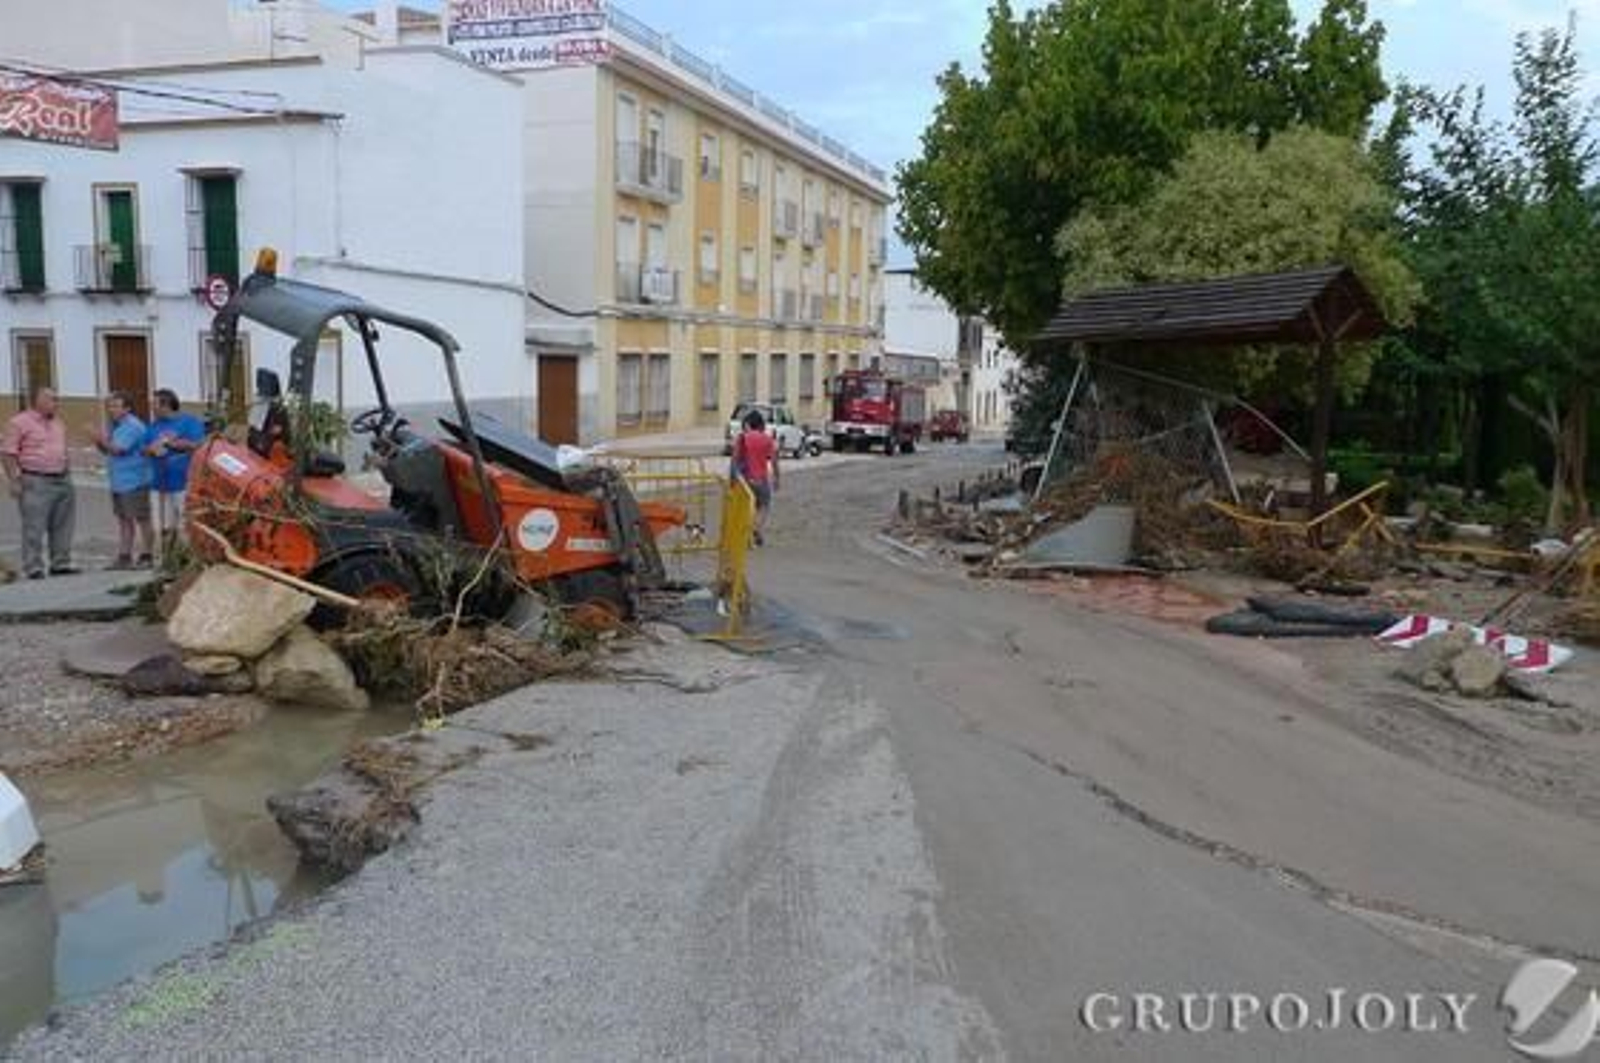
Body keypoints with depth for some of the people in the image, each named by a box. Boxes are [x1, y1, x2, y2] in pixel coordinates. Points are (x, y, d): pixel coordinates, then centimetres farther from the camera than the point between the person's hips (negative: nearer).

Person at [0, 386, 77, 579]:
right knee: (34, 527, -6)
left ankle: (61, 564, 15)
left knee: (62, 526, 8)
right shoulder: (19, 423, -5)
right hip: (35, 482, -7)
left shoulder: (59, 422, 16)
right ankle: (34, 568, -3)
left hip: (62, 481, 7)